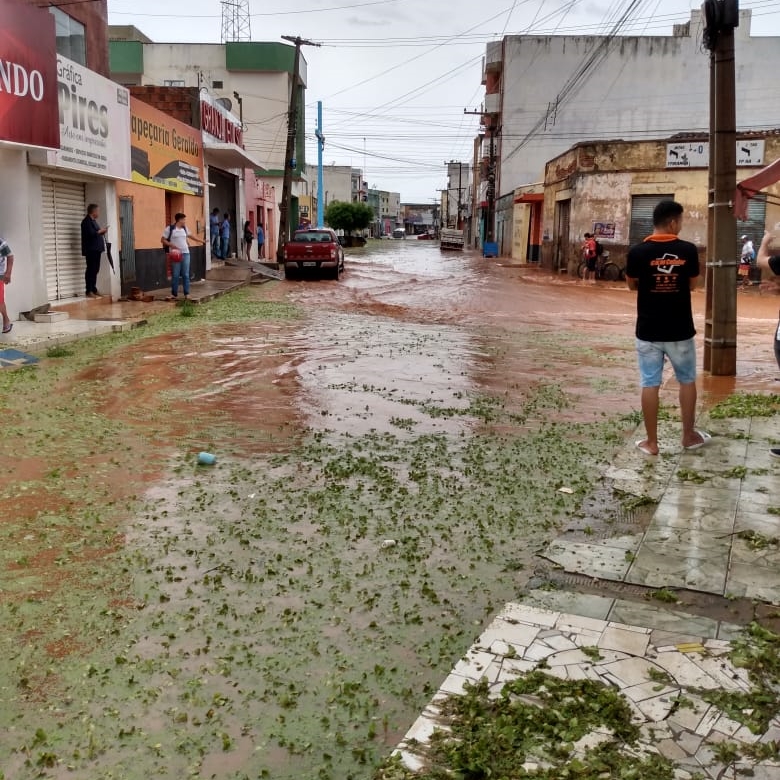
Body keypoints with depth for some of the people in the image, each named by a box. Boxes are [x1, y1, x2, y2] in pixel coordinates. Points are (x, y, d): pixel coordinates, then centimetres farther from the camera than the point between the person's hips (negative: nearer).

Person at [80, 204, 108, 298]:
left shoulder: (92, 220, 19)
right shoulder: (86, 221, -11)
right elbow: (91, 234, -22)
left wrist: (102, 232, 5)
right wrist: (100, 231, -8)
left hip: (96, 249, 10)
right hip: (91, 250, -10)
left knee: (95, 270, 11)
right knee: (91, 270, -9)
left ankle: (94, 290, 16)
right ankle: (89, 291, -8)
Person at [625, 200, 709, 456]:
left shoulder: (637, 252, -9)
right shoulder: (688, 250, -7)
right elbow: (692, 284, 6)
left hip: (648, 330, 0)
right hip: (680, 330, 1)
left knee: (650, 384, 5)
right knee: (687, 381, 17)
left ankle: (651, 442, 10)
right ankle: (689, 435, 27)